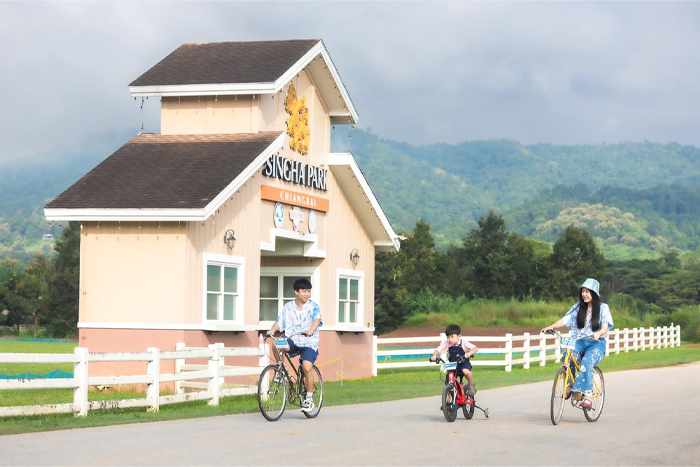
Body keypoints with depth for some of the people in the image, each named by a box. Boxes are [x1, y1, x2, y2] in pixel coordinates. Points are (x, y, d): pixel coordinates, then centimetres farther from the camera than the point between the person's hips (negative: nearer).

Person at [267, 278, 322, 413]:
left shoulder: (313, 306, 1)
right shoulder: (288, 307, 9)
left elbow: (317, 319, -17)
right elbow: (279, 322, 2)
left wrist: (311, 330, -38)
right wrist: (272, 330, -21)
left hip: (309, 343, -2)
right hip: (293, 341, 2)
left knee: (307, 367, -25)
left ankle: (309, 398, -7)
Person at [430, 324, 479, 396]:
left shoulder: (463, 342, -17)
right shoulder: (446, 343, -9)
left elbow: (475, 348, -25)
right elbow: (438, 350, -14)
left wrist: (469, 353, -45)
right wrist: (434, 356, -36)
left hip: (464, 363, -3)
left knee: (466, 371, -36)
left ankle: (471, 386, -9)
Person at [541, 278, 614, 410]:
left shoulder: (603, 308, 3)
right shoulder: (577, 307, 13)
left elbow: (605, 327, -10)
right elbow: (565, 320, 2)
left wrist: (598, 333, -33)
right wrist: (551, 327, -16)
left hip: (596, 343, -3)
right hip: (578, 341, 3)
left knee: (586, 362, -34)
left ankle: (587, 396, -34)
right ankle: (569, 386, -17)